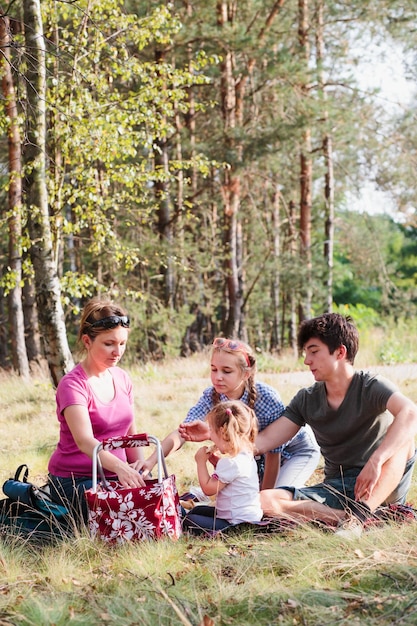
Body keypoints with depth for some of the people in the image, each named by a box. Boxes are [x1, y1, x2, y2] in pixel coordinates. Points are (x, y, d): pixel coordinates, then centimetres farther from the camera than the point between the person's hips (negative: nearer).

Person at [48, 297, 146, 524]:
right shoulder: (73, 384, -15)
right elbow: (85, 441, -30)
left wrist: (139, 466, -7)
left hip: (115, 476, 7)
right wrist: (120, 467, -46)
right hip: (75, 480, -7)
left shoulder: (122, 379, 7)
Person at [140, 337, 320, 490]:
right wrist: (151, 461, -51)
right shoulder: (211, 396, -23)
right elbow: (182, 432, -34)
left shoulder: (267, 398, -35)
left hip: (298, 450, -4)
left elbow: (273, 452, -28)